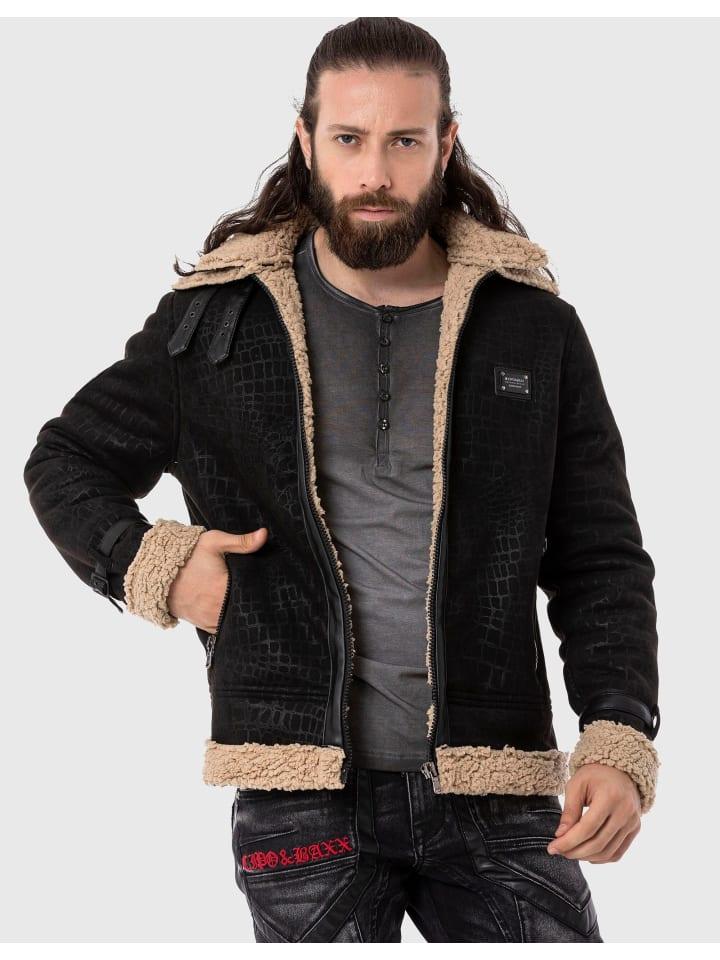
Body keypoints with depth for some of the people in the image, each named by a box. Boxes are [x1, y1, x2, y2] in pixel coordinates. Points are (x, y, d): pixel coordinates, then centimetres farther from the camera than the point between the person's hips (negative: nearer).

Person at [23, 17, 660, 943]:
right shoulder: (218, 320, 5)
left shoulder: (535, 327, 7)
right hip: (302, 789, -1)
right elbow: (63, 463, 17)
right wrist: (150, 565, -2)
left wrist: (621, 741, -7)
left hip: (491, 791, 1)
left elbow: (601, 562, 7)